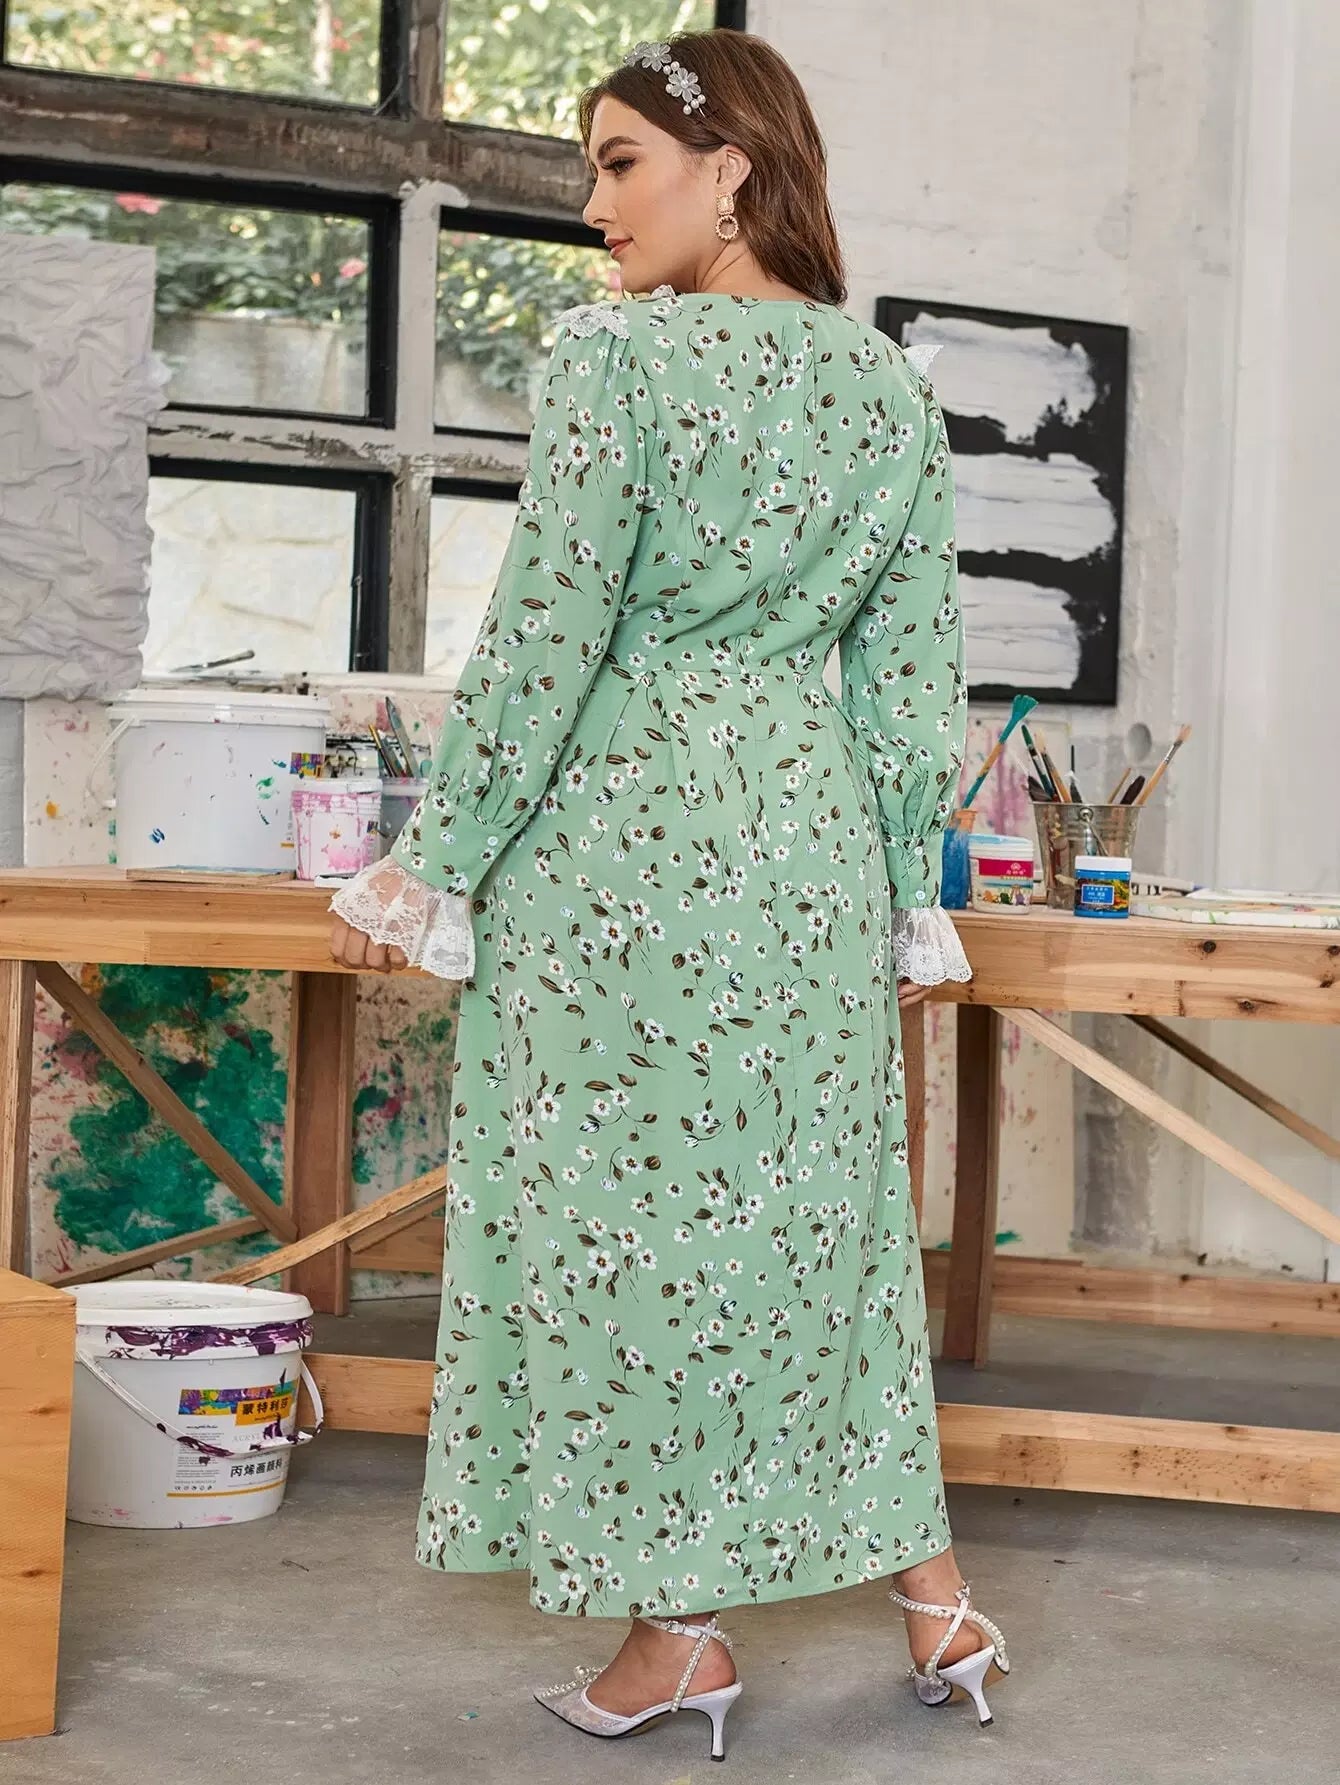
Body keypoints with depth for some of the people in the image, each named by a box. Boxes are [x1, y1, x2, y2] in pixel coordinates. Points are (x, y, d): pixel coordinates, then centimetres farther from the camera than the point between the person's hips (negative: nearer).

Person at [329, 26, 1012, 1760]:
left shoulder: (617, 359, -12)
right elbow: (913, 672, 8)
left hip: (621, 837, -6)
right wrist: (907, 902, 16)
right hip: (812, 835, 6)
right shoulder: (892, 385, 7)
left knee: (619, 1213, 4)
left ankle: (678, 1632, 13)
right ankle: (933, 1592, 20)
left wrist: (428, 868, -7)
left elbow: (540, 645, -14)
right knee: (820, 1202, 15)